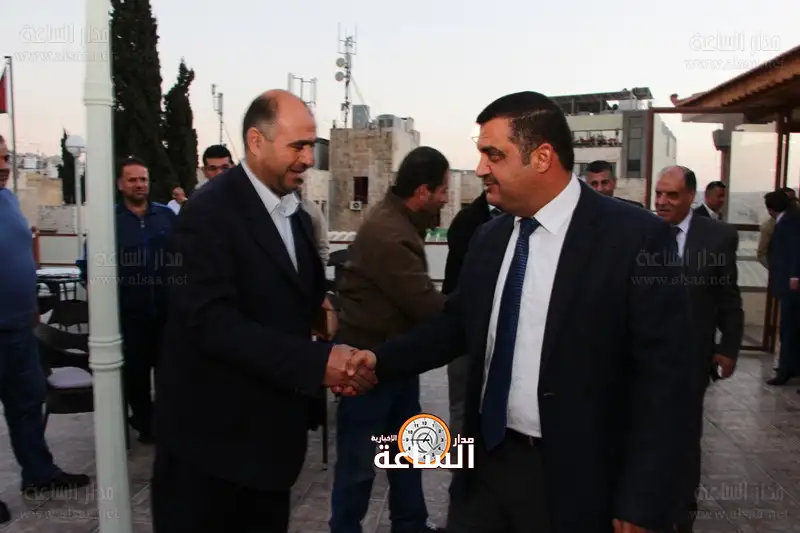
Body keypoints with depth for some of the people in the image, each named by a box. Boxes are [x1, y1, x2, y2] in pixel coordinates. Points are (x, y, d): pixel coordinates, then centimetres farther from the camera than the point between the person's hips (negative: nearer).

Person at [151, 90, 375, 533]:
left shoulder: (297, 216, 9)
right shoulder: (211, 211, -17)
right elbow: (212, 321, -25)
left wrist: (334, 363, -4)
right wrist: (315, 362, -28)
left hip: (270, 431, 7)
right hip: (212, 433, -7)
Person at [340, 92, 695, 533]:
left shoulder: (635, 236, -14)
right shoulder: (488, 239, 3)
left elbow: (664, 377, -13)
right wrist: (382, 361, -1)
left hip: (573, 477, -4)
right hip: (487, 460, 5)